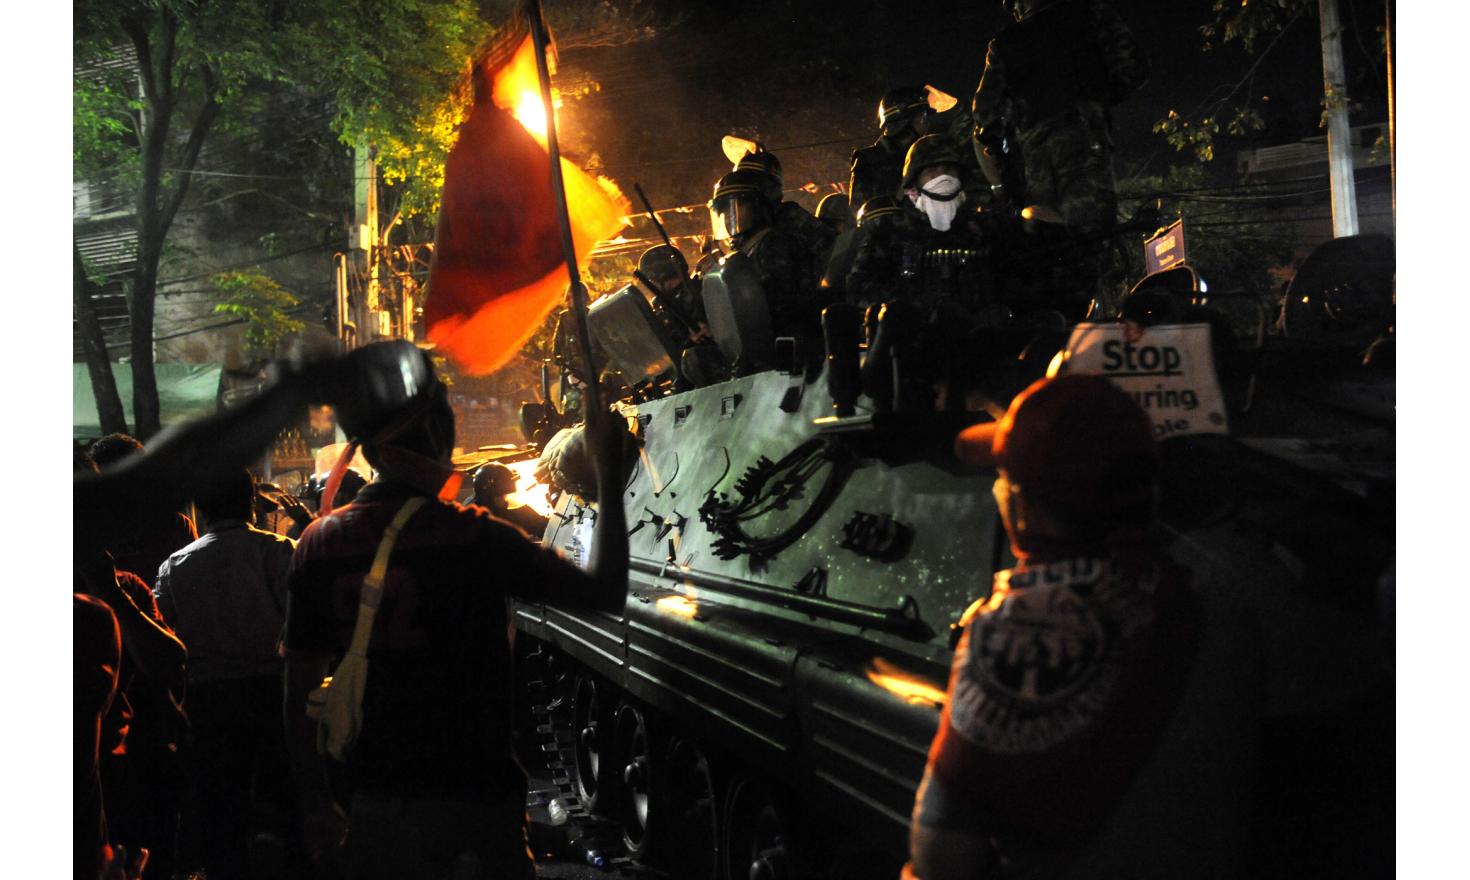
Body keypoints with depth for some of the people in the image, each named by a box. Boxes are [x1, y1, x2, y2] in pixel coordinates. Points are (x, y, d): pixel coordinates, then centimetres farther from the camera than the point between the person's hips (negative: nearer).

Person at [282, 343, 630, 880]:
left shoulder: (319, 543, -4)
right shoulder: (474, 537, -16)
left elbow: (298, 690, 2)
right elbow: (606, 591, -7)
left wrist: (315, 803, 13)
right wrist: (608, 473, 1)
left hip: (376, 808, 4)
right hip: (475, 798, -4)